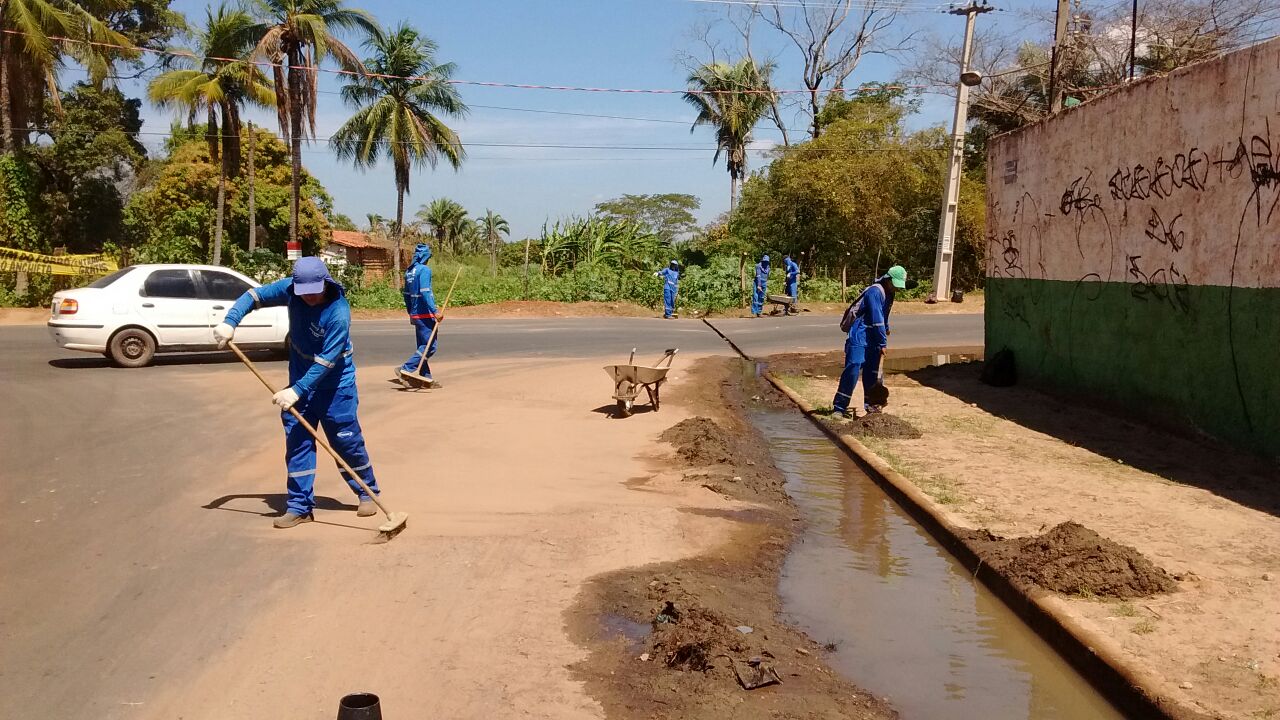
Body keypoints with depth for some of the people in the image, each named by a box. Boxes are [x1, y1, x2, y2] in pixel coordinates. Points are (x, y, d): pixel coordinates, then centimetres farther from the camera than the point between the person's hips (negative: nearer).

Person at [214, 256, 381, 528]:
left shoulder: (338, 313, -28)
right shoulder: (290, 289, -12)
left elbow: (326, 362, -29)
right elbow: (254, 295, -2)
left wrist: (297, 391, -33)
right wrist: (230, 322, -18)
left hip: (335, 384, -5)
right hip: (300, 380, 5)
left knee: (347, 440, 2)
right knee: (296, 442, 3)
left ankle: (368, 493, 23)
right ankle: (299, 506, 9)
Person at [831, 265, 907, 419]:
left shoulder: (888, 294, 11)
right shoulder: (875, 292, -19)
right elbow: (876, 319, -22)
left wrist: (886, 329, 43)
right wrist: (883, 343, -19)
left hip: (871, 338, 9)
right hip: (859, 336, -9)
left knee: (872, 370, 12)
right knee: (853, 368, -15)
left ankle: (870, 403, 23)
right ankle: (839, 407, -16)